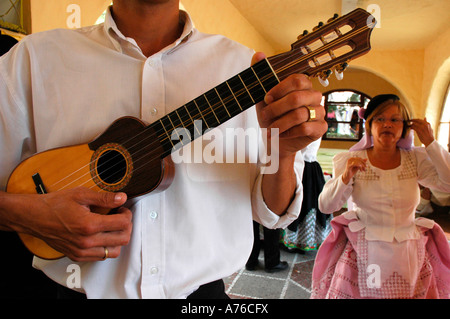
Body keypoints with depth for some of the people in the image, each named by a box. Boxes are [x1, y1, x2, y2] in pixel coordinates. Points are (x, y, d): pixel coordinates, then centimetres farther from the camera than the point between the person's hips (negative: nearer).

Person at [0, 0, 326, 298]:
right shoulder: (35, 56, -7)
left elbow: (271, 212, -5)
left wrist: (282, 154, -23)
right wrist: (26, 213, -21)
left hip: (200, 288, 1)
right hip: (82, 288, 1)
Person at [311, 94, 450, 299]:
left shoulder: (416, 159, 2)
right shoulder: (352, 161, -5)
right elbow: (325, 206, -11)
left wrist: (430, 143, -9)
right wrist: (346, 177, -28)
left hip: (408, 256, 2)